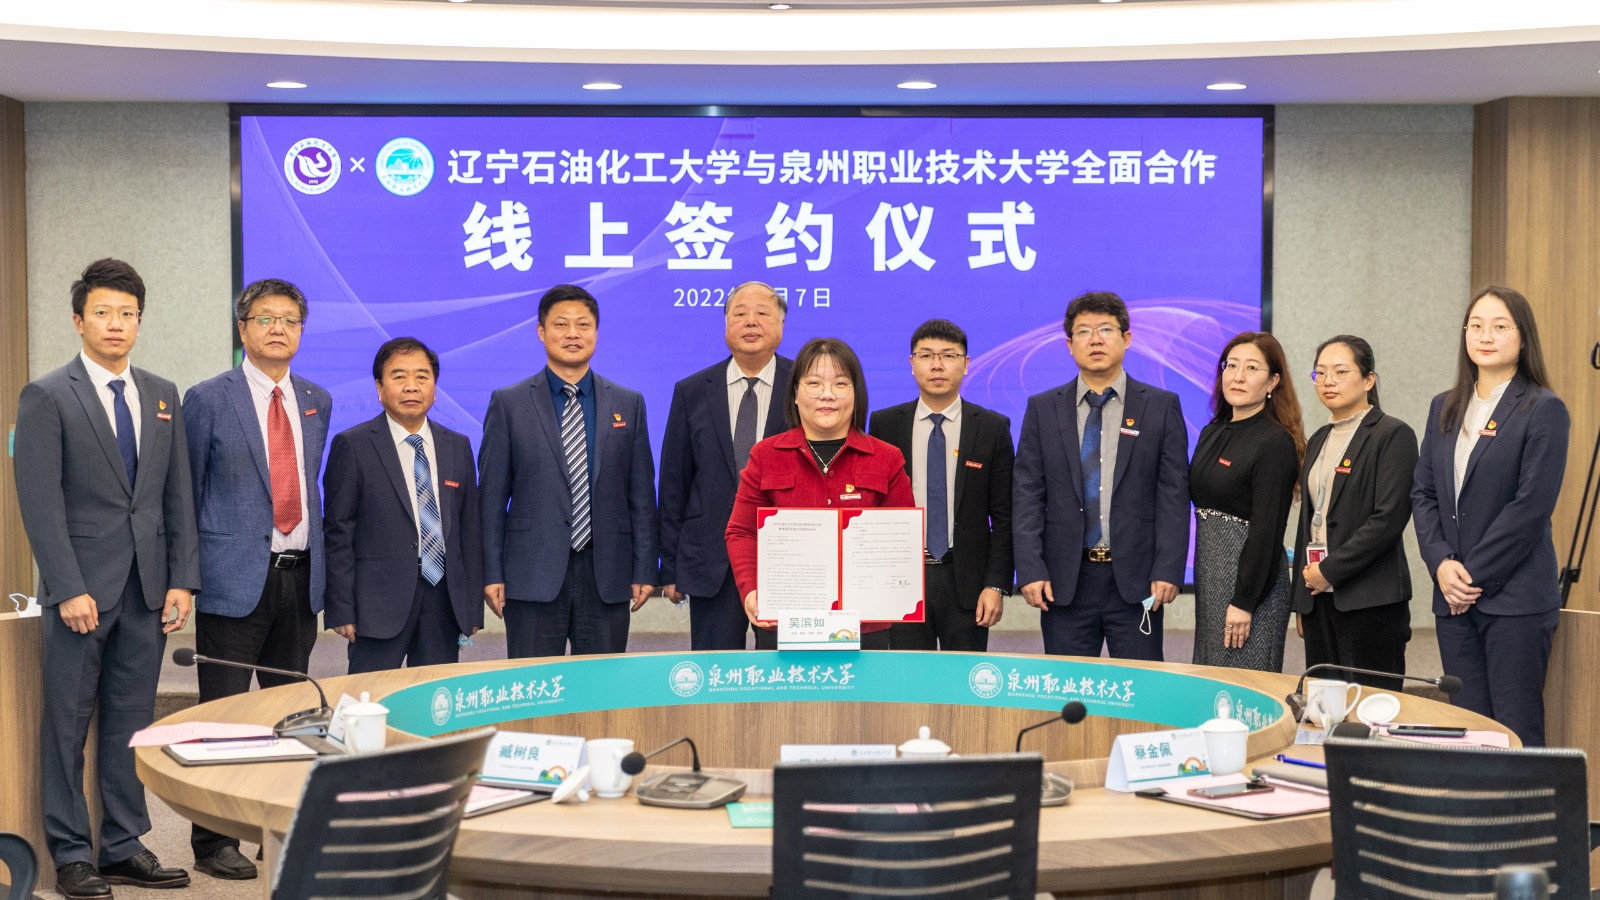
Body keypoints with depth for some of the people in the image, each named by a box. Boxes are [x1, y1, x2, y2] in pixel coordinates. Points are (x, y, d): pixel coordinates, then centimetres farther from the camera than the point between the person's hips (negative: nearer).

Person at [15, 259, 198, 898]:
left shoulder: (162, 397, 11)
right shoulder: (46, 398, -4)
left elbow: (178, 496, 11)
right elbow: (41, 503, -9)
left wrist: (181, 580, 3)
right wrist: (69, 589, -15)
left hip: (147, 589, 5)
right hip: (82, 587, -4)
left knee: (131, 722, 9)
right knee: (68, 723, 3)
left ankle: (125, 847, 17)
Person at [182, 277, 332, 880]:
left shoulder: (316, 402, 12)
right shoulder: (209, 400, -4)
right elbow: (185, 494, 0)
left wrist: (316, 563, 15)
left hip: (300, 578, 5)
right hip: (235, 579, -5)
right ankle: (214, 841, 8)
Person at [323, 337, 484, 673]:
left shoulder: (458, 446, 12)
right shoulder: (352, 446, -1)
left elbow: (470, 528, 12)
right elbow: (338, 533, -2)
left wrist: (473, 606, 9)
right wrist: (341, 608, -8)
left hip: (444, 601, 4)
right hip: (379, 604, -4)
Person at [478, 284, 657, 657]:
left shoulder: (628, 403, 9)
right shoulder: (509, 403, 4)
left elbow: (641, 496, 8)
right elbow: (491, 496, 2)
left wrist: (644, 571, 3)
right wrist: (492, 574, -3)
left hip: (606, 575, 2)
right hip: (533, 575, -1)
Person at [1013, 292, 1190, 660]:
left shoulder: (1162, 406, 4)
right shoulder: (1043, 408, 7)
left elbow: (1174, 495, 0)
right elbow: (1027, 495, 3)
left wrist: (1168, 571, -8)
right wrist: (1030, 570, -6)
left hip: (1136, 578, -1)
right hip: (1065, 579, 1)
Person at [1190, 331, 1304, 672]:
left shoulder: (1275, 443, -13)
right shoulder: (1212, 433, 11)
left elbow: (1267, 528, -16)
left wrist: (1244, 602, -18)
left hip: (1251, 578, -8)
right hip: (1209, 575, 8)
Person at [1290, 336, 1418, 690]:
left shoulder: (1392, 435, -5)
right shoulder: (1319, 440, 17)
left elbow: (1389, 518, -14)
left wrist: (1329, 569, -13)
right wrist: (1301, 594, 15)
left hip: (1369, 601, -7)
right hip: (1318, 597, 7)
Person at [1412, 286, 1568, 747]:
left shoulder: (1543, 410, -5)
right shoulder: (1444, 408, 14)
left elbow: (1532, 506, -12)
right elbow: (1423, 492, 10)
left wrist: (1473, 573, -12)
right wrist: (1441, 563, -5)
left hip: (1514, 598, -6)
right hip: (1453, 597, 6)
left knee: (1516, 733, -3)